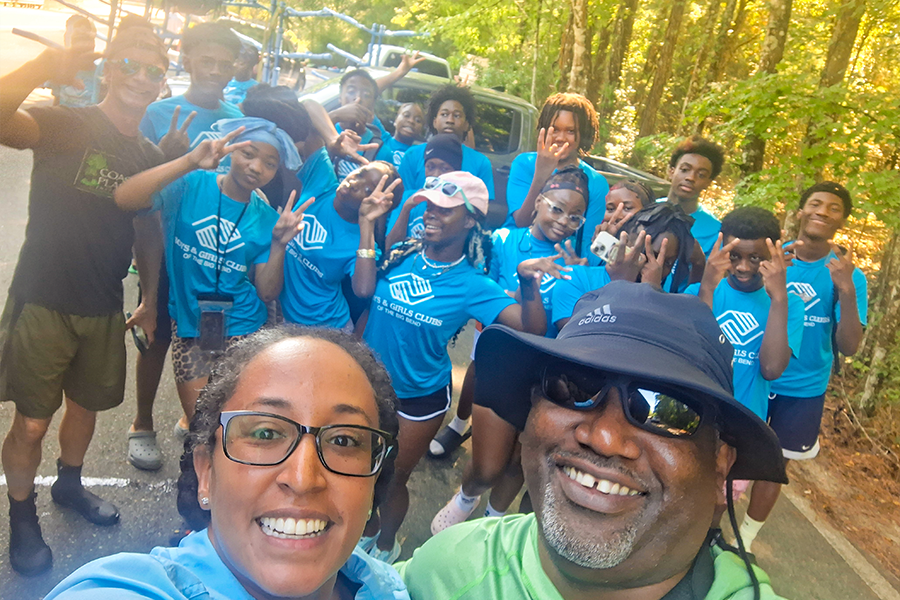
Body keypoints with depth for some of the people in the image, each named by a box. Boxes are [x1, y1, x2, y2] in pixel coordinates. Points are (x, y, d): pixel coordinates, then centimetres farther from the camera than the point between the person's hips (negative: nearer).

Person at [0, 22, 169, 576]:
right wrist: (45, 66, -44)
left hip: (105, 308, 5)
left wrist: (151, 301, 12)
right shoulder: (65, 124, -9)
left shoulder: (152, 157, 5)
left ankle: (69, 484, 46)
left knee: (86, 406, 21)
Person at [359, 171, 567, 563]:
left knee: (392, 479, 17)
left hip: (420, 397, -3)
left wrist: (528, 283, -40)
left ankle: (385, 547, 49)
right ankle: (367, 531, 55)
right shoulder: (400, 255, -7)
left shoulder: (471, 285, -14)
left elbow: (533, 328, -22)